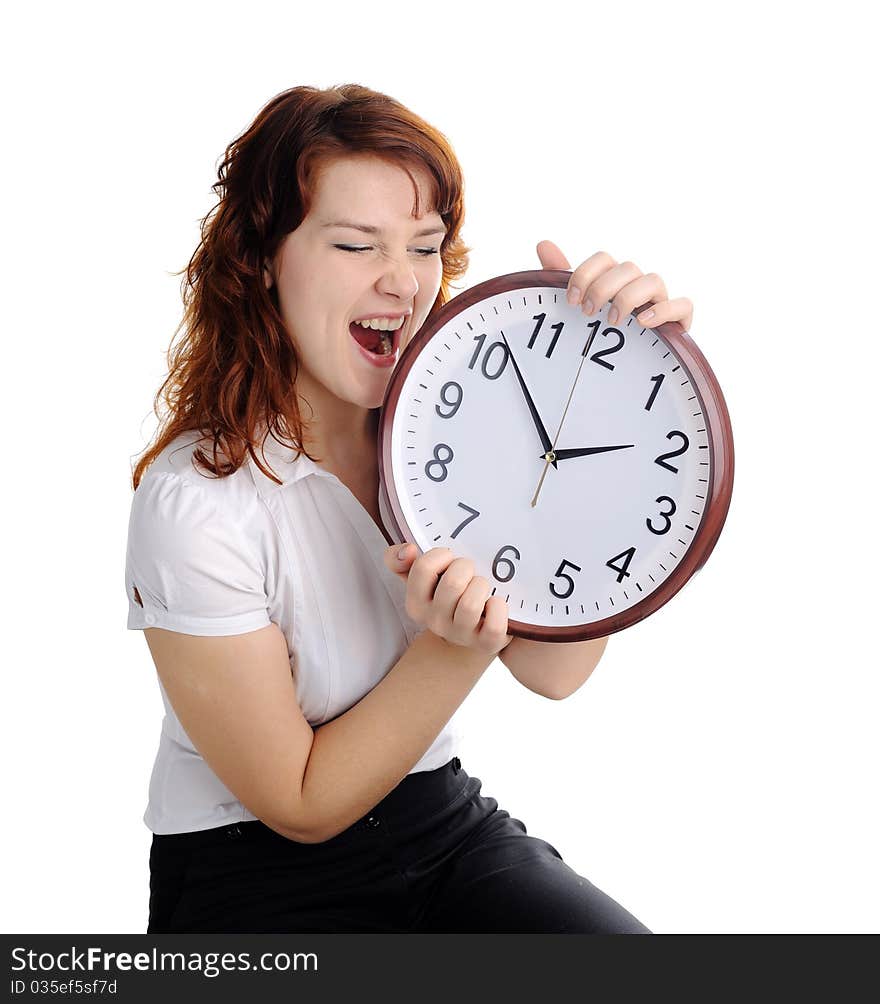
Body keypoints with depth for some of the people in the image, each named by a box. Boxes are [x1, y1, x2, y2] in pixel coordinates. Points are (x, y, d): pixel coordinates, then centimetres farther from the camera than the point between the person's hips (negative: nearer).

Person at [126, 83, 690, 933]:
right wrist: (455, 646, -28)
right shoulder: (195, 502, -21)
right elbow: (304, 806, -14)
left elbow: (553, 669, -16)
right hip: (260, 873, -4)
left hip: (441, 819, 4)